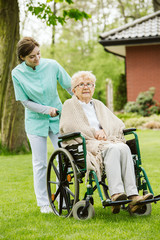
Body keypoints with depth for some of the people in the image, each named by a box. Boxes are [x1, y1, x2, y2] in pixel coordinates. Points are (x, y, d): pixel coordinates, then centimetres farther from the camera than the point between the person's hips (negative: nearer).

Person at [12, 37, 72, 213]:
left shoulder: (52, 65, -10)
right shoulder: (17, 73, -11)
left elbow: (70, 86, 1)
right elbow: (25, 101, -6)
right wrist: (47, 110, -16)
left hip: (58, 119, 1)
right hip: (35, 121, -1)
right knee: (40, 164, 2)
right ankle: (44, 203, 13)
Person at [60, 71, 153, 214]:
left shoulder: (99, 105, 30)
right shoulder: (70, 105, 15)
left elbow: (117, 124, 18)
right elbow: (68, 127, -5)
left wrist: (104, 131, -4)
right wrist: (94, 133, -9)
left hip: (106, 141, 5)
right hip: (84, 144, -4)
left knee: (124, 148, -30)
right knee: (112, 149, -35)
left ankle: (133, 195, -42)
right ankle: (115, 193, -49)